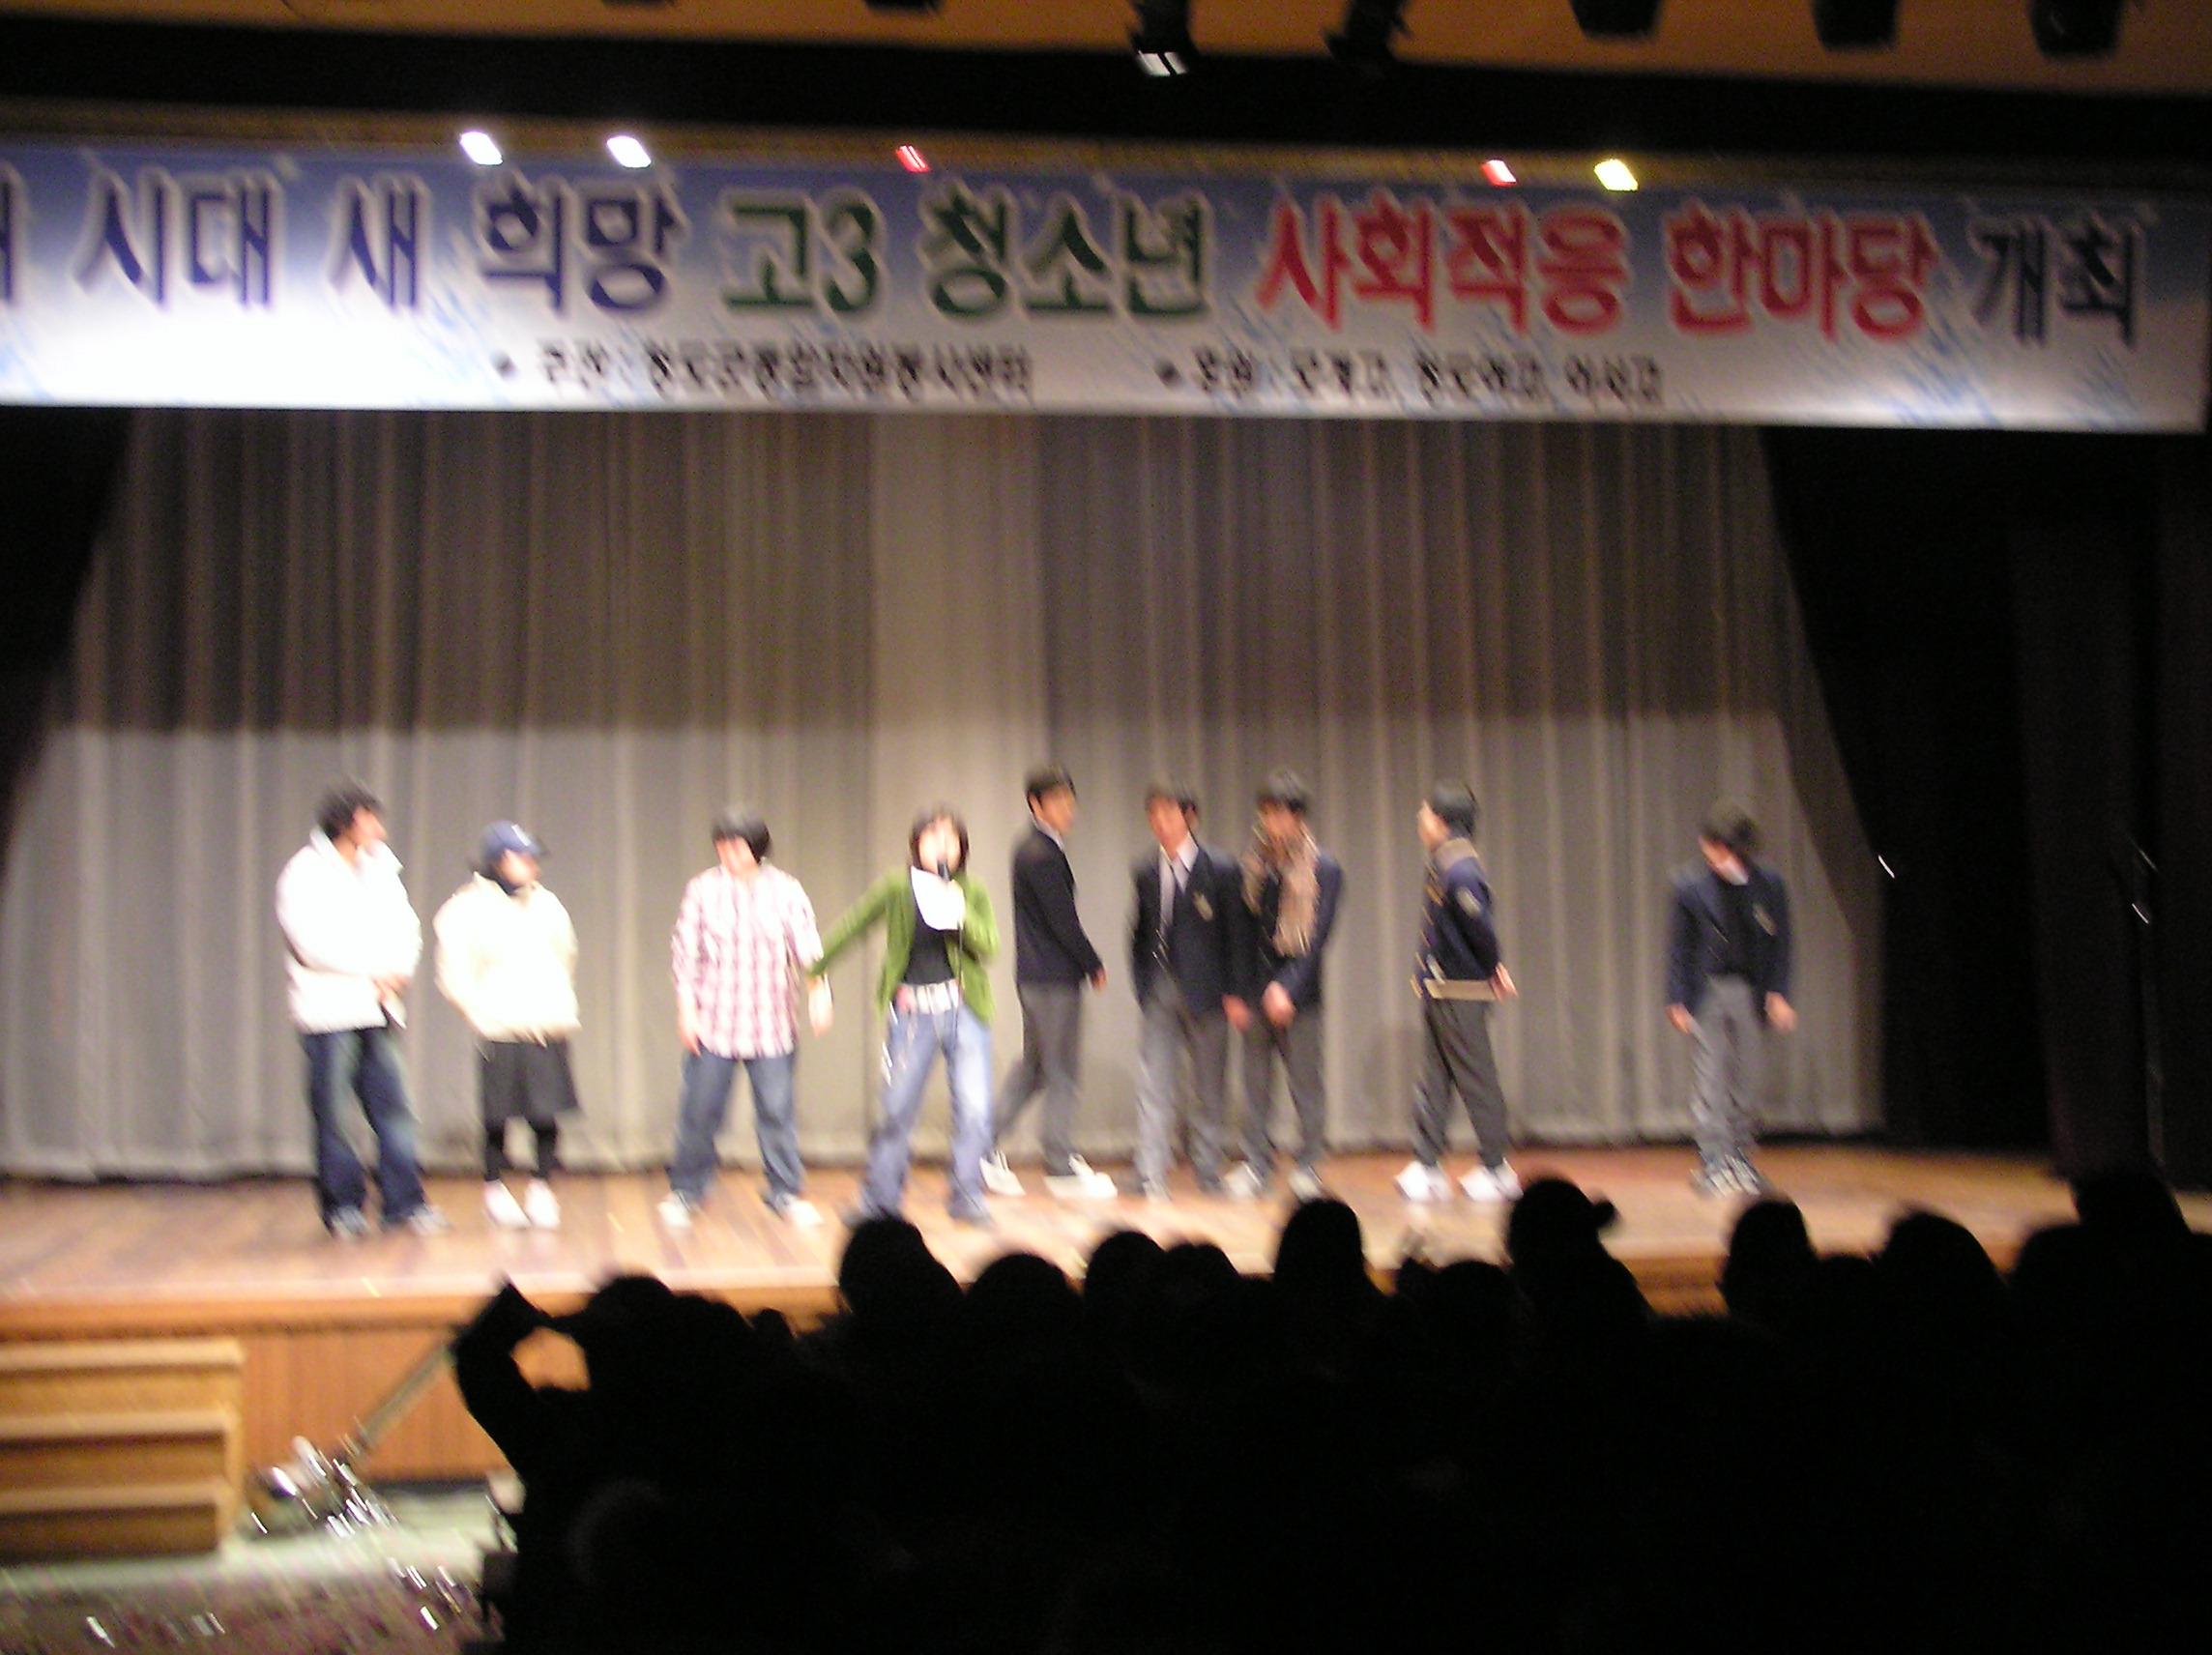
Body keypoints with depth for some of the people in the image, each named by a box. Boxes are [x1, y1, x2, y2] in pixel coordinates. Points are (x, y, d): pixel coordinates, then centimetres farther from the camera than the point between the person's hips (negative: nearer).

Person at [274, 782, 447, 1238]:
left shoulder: (380, 868, 15)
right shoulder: (306, 872, -4)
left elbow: (405, 926, 12)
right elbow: (312, 943, -14)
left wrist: (399, 970, -8)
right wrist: (375, 972, -10)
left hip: (378, 1010, 5)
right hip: (328, 1008, -5)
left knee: (393, 1108, 1)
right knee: (330, 1114, -1)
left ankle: (405, 1203, 4)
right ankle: (342, 1206, 8)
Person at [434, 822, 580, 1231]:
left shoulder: (547, 905, 11)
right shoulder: (467, 910, -2)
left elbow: (565, 959, 20)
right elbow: (455, 977, -2)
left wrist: (560, 1012, 12)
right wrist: (487, 1016, -6)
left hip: (549, 1030, 3)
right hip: (501, 1033, -3)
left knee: (548, 1113, 1)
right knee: (498, 1116, 1)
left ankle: (542, 1188, 15)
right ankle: (495, 1189, 17)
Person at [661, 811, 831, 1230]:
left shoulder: (786, 891, 2)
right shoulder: (703, 890, 1)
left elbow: (808, 947, -1)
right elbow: (684, 952, 4)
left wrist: (819, 991, -15)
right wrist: (686, 1009, -1)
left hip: (772, 1025, 0)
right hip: (713, 1023, 0)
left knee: (777, 1110, -1)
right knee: (700, 1111, 3)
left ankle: (787, 1195, 12)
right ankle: (685, 1192, 19)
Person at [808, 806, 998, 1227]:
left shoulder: (972, 892, 3)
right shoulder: (896, 887, -2)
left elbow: (990, 946, -4)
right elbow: (850, 925, 6)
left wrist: (961, 915, -19)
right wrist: (815, 968, 4)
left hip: (963, 1007, 1)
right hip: (912, 1009, -1)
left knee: (973, 1109, -4)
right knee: (897, 1109, 6)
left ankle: (967, 1198, 12)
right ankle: (880, 1199, 22)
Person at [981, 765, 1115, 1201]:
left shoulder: (1033, 850, 13)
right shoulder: (1043, 855, -18)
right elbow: (1063, 921, -17)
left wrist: (1086, 963, 14)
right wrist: (1095, 965, -5)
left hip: (1036, 976, 10)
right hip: (1054, 977, -10)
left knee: (1033, 1066, 17)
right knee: (1060, 1071, -1)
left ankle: (987, 1148, 19)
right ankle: (1062, 1169, 7)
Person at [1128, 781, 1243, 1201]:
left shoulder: (1220, 870, -6)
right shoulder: (1145, 870, 7)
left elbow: (1234, 934, -4)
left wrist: (1232, 993, -8)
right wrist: (1142, 984, 4)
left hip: (1205, 993, -2)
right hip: (1160, 993, 3)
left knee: (1209, 1088, 8)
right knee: (1154, 1084, -3)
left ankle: (1208, 1173, 21)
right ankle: (1152, 1178, -2)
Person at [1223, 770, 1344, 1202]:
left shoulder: (1324, 870, -4)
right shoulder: (1251, 866, 6)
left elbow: (1317, 937, -9)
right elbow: (1240, 933, 8)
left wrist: (1287, 988, -17)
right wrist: (1235, 994, 3)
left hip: (1298, 993, -3)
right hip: (1254, 993, 3)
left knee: (1306, 1083, 2)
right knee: (1256, 1086, 5)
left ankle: (1308, 1168, 12)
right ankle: (1256, 1166, 12)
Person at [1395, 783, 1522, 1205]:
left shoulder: (1459, 871, -20)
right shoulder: (1441, 866, 9)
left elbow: (1480, 925, -23)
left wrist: (1492, 969, -8)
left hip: (1461, 992, -9)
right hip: (1437, 990, 9)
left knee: (1475, 1079, 1)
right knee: (1433, 1082, 10)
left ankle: (1497, 1170, 11)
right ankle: (1427, 1168, 15)